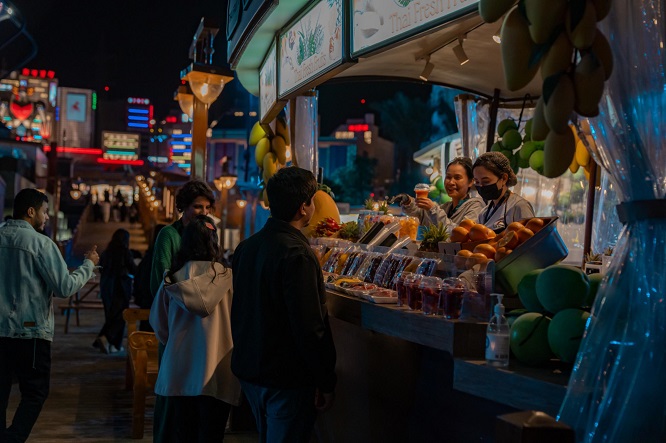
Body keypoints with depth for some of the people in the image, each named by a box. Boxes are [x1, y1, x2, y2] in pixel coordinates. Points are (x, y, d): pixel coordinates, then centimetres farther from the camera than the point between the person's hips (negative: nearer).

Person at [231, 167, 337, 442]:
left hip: (248, 369, 9)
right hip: (287, 378, -8)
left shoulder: (246, 247, 6)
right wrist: (326, 382, -15)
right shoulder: (297, 255, -21)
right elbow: (310, 326, -23)